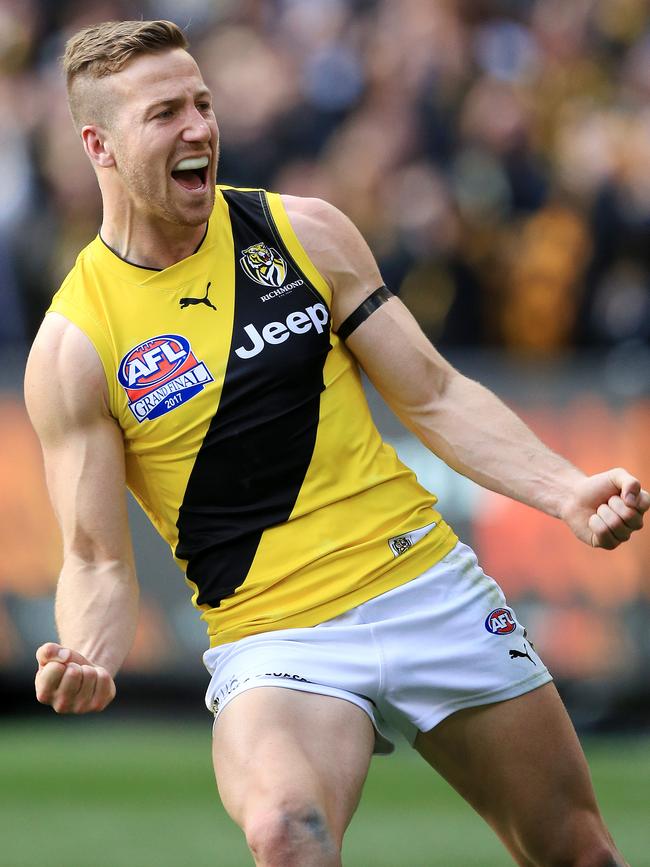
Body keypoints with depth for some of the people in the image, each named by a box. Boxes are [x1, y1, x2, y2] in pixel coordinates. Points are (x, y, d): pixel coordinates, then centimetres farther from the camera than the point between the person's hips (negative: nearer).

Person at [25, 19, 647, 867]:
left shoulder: (304, 232, 2)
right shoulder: (75, 343, -6)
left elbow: (433, 396, 7)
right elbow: (96, 561, -3)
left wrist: (568, 492, -7)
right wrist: (88, 659, -25)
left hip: (428, 584, 3)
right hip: (273, 643, -3)